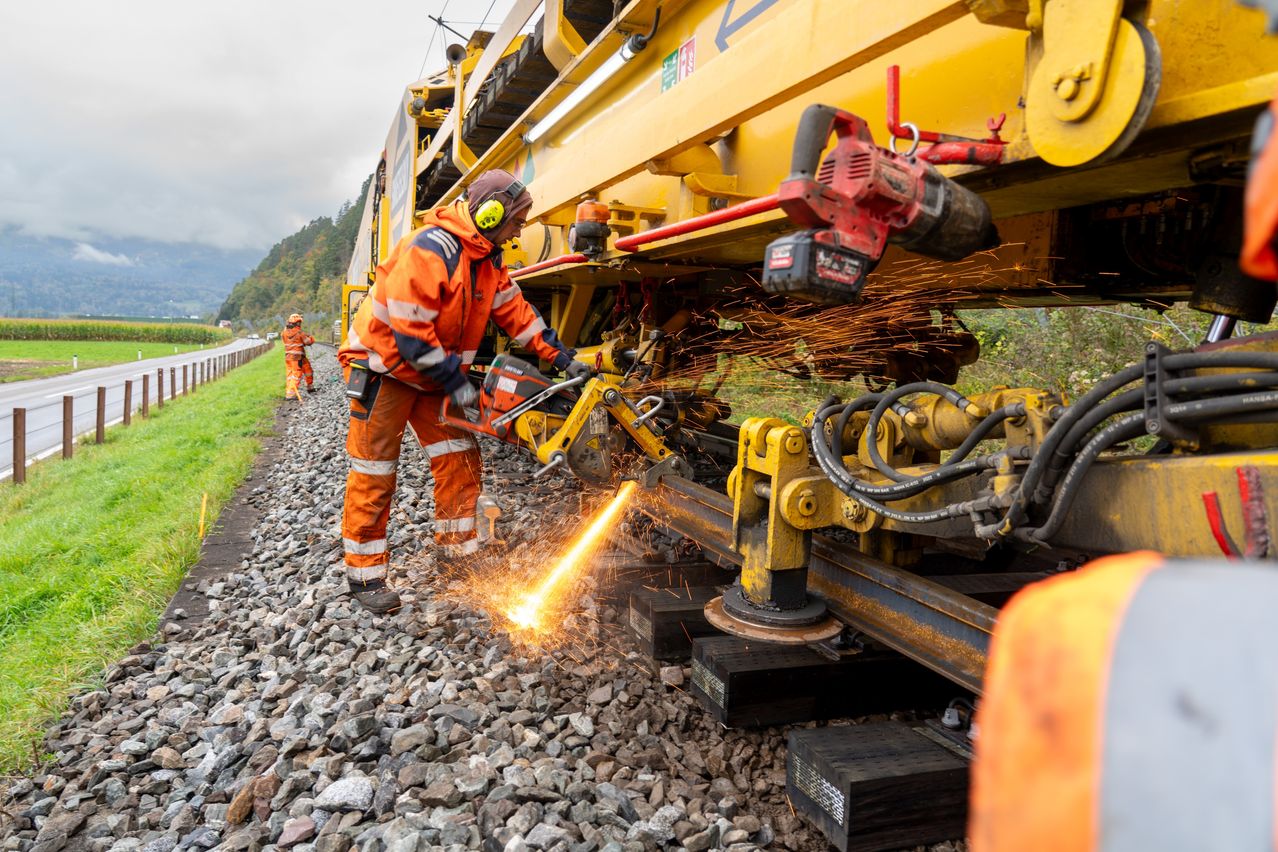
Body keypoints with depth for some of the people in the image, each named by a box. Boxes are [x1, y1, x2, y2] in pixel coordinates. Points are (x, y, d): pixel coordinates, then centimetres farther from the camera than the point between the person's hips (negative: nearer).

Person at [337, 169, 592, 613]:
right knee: (374, 472, -3)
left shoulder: (487, 261, 2)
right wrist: (455, 382, -22)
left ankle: (458, 549, 16)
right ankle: (364, 574, 6)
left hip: (433, 372, 8)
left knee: (460, 457, 4)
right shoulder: (429, 250, -27)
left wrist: (563, 359, 2)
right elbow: (408, 331, -28)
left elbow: (517, 312, 7)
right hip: (384, 368, -8)